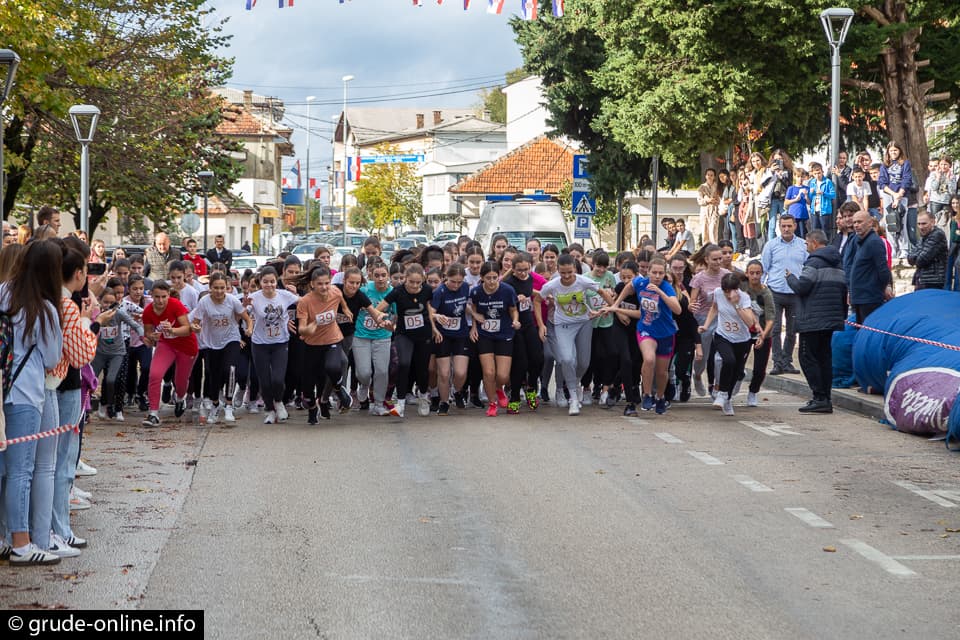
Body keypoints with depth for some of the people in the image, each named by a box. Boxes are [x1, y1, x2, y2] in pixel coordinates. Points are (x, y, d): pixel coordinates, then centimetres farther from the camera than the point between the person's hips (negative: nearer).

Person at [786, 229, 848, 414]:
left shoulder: (814, 263, -11)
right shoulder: (838, 265, 17)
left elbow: (801, 287, -17)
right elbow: (844, 290, 19)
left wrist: (790, 277, 3)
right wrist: (842, 314, 24)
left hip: (813, 320, -9)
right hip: (832, 320, 9)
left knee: (808, 358, -5)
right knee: (825, 357, 12)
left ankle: (819, 398, -11)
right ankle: (825, 399, 12)